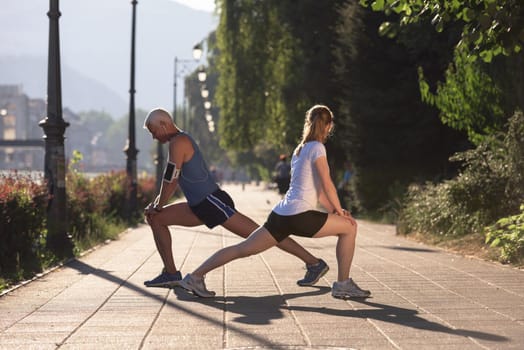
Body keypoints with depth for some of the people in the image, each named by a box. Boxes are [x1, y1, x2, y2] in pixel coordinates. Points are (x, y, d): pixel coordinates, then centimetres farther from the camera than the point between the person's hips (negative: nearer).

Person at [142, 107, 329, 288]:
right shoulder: (182, 140, 20)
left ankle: (314, 263, -7)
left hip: (212, 202, -11)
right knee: (156, 219, 11)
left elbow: (170, 179, -15)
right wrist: (156, 203, 19)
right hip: (200, 207, 11)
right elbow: (173, 179, 28)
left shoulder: (178, 142, -12)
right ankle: (170, 274, 8)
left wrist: (158, 206, -2)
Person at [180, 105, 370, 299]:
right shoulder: (317, 148, -5)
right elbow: (327, 185, -11)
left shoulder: (300, 149, 22)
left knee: (243, 248, 10)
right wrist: (340, 212, -1)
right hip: (299, 216, -9)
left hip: (281, 215, 9)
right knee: (349, 227, 3)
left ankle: (195, 277, 6)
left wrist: (335, 210, 18)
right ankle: (343, 285, 4)